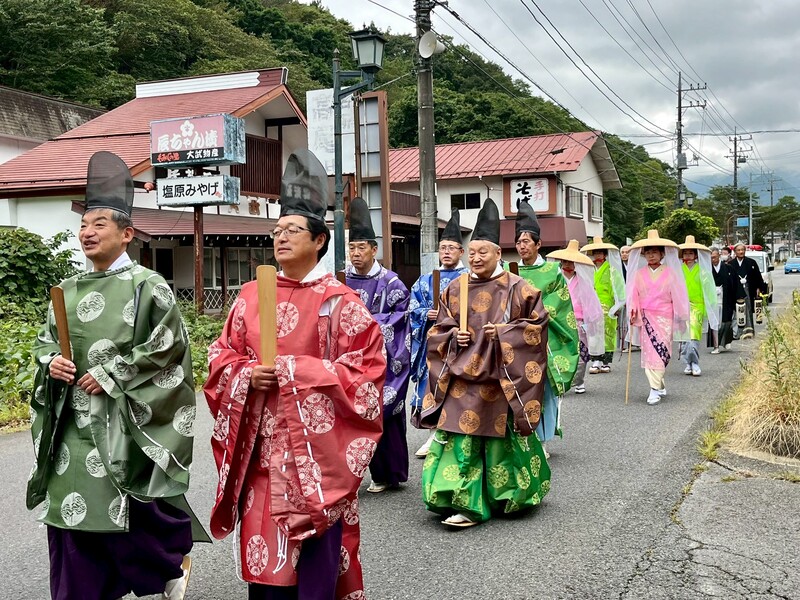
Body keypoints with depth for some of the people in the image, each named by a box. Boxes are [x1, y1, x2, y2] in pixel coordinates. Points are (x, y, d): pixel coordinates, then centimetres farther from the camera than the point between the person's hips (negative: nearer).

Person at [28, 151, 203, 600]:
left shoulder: (148, 287, -7)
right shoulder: (70, 290, 11)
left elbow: (167, 349, -12)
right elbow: (46, 342, 18)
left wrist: (111, 376, -14)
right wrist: (51, 363, -5)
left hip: (123, 423, -6)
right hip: (72, 424, 6)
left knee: (130, 510, 0)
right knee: (73, 514, 6)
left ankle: (177, 559, 29)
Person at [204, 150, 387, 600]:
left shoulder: (340, 302, -5)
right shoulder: (252, 297, 9)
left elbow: (365, 370, -10)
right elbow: (222, 357, 13)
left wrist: (295, 370, -15)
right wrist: (248, 375, -8)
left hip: (316, 447, -4)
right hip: (262, 448, 4)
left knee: (317, 550, 0)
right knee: (264, 549, 9)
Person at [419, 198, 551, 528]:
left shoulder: (517, 288, -4)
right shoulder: (455, 289, 8)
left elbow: (537, 323, -2)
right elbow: (438, 330, 14)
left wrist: (503, 333, -13)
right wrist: (453, 336, -7)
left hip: (500, 378, -3)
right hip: (461, 377, 3)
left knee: (501, 438, 6)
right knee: (458, 438, -3)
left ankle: (509, 494, 26)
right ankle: (465, 502, 3)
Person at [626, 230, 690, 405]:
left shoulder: (670, 273, 1)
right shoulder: (639, 274, 6)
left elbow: (677, 296, 5)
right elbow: (634, 294, 6)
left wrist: (681, 317, 7)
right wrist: (633, 311, -9)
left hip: (664, 318, -2)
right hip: (646, 318, 2)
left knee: (660, 351, -9)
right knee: (649, 352, 2)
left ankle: (655, 390, -10)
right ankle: (660, 386, 16)